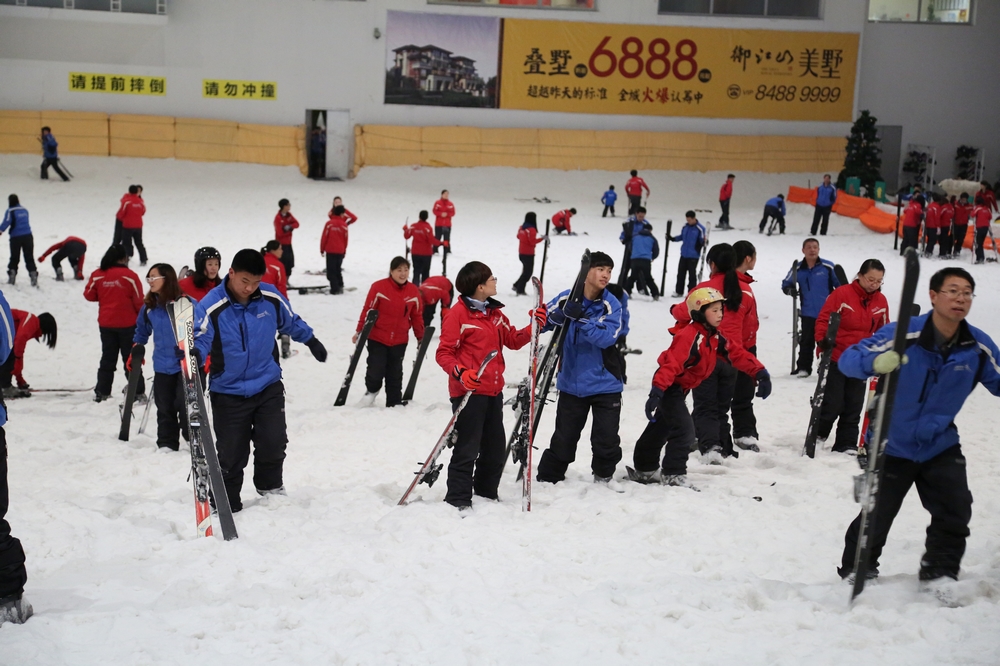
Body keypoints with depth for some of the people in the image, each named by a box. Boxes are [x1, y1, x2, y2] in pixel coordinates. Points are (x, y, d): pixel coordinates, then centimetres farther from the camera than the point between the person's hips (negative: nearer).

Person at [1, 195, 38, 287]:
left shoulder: (10, 211, -8)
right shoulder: (24, 210, 9)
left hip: (16, 237, -3)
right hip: (28, 236, 3)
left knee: (14, 258, 12)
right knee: (29, 258, 3)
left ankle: (11, 277, 12)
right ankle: (33, 277, -9)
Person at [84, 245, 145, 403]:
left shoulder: (97, 275, -4)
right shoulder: (130, 276, -13)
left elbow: (89, 295, 3)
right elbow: (139, 301, -9)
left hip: (106, 324, 3)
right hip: (128, 324, -3)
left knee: (107, 359, 14)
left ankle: (102, 392, 16)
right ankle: (138, 393, 3)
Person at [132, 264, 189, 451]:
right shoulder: (148, 306, 7)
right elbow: (142, 331, 23)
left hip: (185, 365, -5)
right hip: (162, 367, 5)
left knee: (185, 406, -4)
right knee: (164, 408, 10)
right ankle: (166, 444, 19)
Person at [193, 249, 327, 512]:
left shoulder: (271, 297, -5)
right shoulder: (210, 306, -17)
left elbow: (291, 322, 15)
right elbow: (199, 340, -20)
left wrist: (312, 342, 25)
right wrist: (194, 355, -43)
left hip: (269, 387, 2)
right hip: (228, 393, -2)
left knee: (273, 443, -2)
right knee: (231, 454, 2)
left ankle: (270, 487, 24)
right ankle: (228, 504, 20)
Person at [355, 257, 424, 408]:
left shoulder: (413, 291, -1)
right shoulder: (379, 287, -12)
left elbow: (417, 316, 8)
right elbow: (367, 310, -7)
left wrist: (421, 337, 11)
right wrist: (359, 331, -5)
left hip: (399, 340, 3)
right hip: (377, 338, -3)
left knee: (395, 373, 12)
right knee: (376, 371, -2)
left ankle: (394, 403, 25)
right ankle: (372, 390, 29)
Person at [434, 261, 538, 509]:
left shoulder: (495, 313, 14)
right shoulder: (458, 314, -11)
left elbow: (513, 340, 16)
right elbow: (443, 353, -13)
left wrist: (534, 326, 0)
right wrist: (460, 373, -29)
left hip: (493, 391, 8)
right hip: (468, 392, -8)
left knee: (495, 448, 15)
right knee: (467, 449, -5)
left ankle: (486, 493, 30)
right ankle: (458, 500, 3)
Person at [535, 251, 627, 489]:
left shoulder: (611, 304, -7)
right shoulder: (567, 298, -5)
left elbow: (606, 337, -20)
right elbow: (541, 321, -7)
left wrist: (580, 319, -32)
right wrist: (560, 315, -27)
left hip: (605, 383, 0)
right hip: (572, 382, 0)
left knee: (607, 437, 5)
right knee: (564, 438, 7)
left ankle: (604, 474, 30)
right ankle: (548, 478, 24)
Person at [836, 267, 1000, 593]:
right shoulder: (902, 334, -23)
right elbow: (848, 359, -24)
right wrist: (875, 362, -46)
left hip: (941, 446, 3)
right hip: (893, 445, -3)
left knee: (955, 512, -4)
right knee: (876, 517, 4)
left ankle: (939, 574, 17)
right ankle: (857, 572, 29)